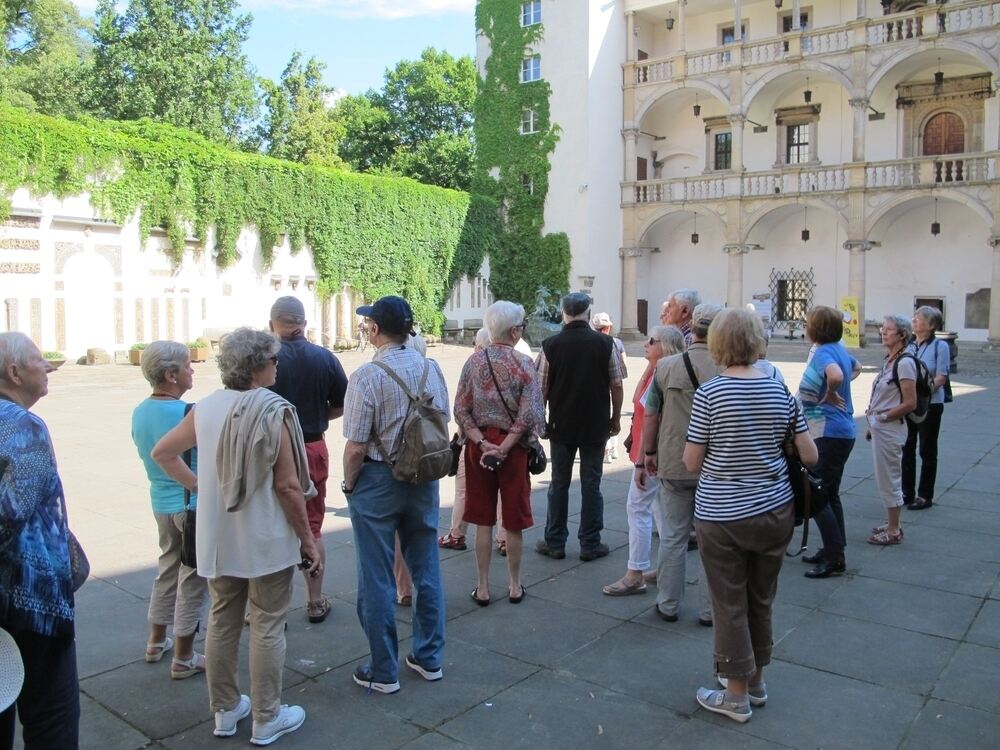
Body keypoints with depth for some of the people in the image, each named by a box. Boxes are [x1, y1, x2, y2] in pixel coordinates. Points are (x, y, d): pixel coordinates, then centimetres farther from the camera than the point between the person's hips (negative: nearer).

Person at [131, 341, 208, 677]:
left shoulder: (139, 413, 2)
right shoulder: (188, 413, -22)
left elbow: (149, 453, 12)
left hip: (161, 502, 7)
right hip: (194, 505, -7)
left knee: (168, 568, 23)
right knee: (192, 578, 5)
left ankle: (156, 642, 36)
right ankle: (184, 658, 15)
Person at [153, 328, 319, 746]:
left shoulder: (205, 409, 1)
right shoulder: (274, 411, -18)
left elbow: (162, 453, 9)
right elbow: (288, 486, -17)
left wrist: (197, 485, 12)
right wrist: (308, 539, -9)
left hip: (218, 537, 6)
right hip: (267, 540, -6)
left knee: (221, 622, 17)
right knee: (267, 628, 8)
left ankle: (225, 711, 32)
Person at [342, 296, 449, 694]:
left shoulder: (367, 376, -18)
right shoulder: (431, 369, -2)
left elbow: (356, 447, -16)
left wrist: (349, 485, 0)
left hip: (378, 481, -5)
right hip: (424, 480, 5)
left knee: (377, 579, 9)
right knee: (426, 568, 17)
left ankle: (383, 672, 21)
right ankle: (429, 658, 31)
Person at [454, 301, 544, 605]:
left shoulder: (474, 361, -1)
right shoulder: (524, 363, -9)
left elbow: (460, 410, -5)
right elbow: (528, 414, -16)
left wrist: (483, 443, -9)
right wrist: (503, 448, -14)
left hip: (479, 445, 2)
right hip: (513, 447, -2)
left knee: (483, 521, 10)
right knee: (513, 522, 11)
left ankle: (483, 588, 17)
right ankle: (515, 586, 23)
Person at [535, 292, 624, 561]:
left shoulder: (551, 345, -7)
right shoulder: (605, 343, -7)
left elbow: (541, 389, -3)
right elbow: (616, 385, -3)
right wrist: (616, 417, 10)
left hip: (561, 425, 1)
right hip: (596, 426, 0)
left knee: (559, 484, 12)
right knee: (591, 485, 8)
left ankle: (555, 543, 19)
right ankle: (590, 545, 14)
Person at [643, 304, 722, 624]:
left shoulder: (666, 366, -6)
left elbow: (650, 415, 1)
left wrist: (649, 452, 14)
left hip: (673, 465, 2)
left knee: (673, 537, 13)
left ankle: (668, 605, 24)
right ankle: (709, 610, 19)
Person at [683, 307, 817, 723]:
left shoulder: (709, 393, -14)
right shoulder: (780, 390, -2)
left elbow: (692, 462, -10)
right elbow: (810, 456, 1)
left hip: (721, 516, -4)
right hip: (775, 511, 4)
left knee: (731, 604, 9)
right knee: (761, 600, 19)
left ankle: (737, 695, 23)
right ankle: (756, 680, 36)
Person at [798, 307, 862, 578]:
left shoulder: (823, 352, -18)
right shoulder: (839, 348, 10)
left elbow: (836, 375, -40)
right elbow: (856, 368, 32)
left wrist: (830, 395, -21)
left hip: (828, 434, -10)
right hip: (842, 431, 10)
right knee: (829, 495, 17)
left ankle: (835, 559, 2)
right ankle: (832, 549, 27)